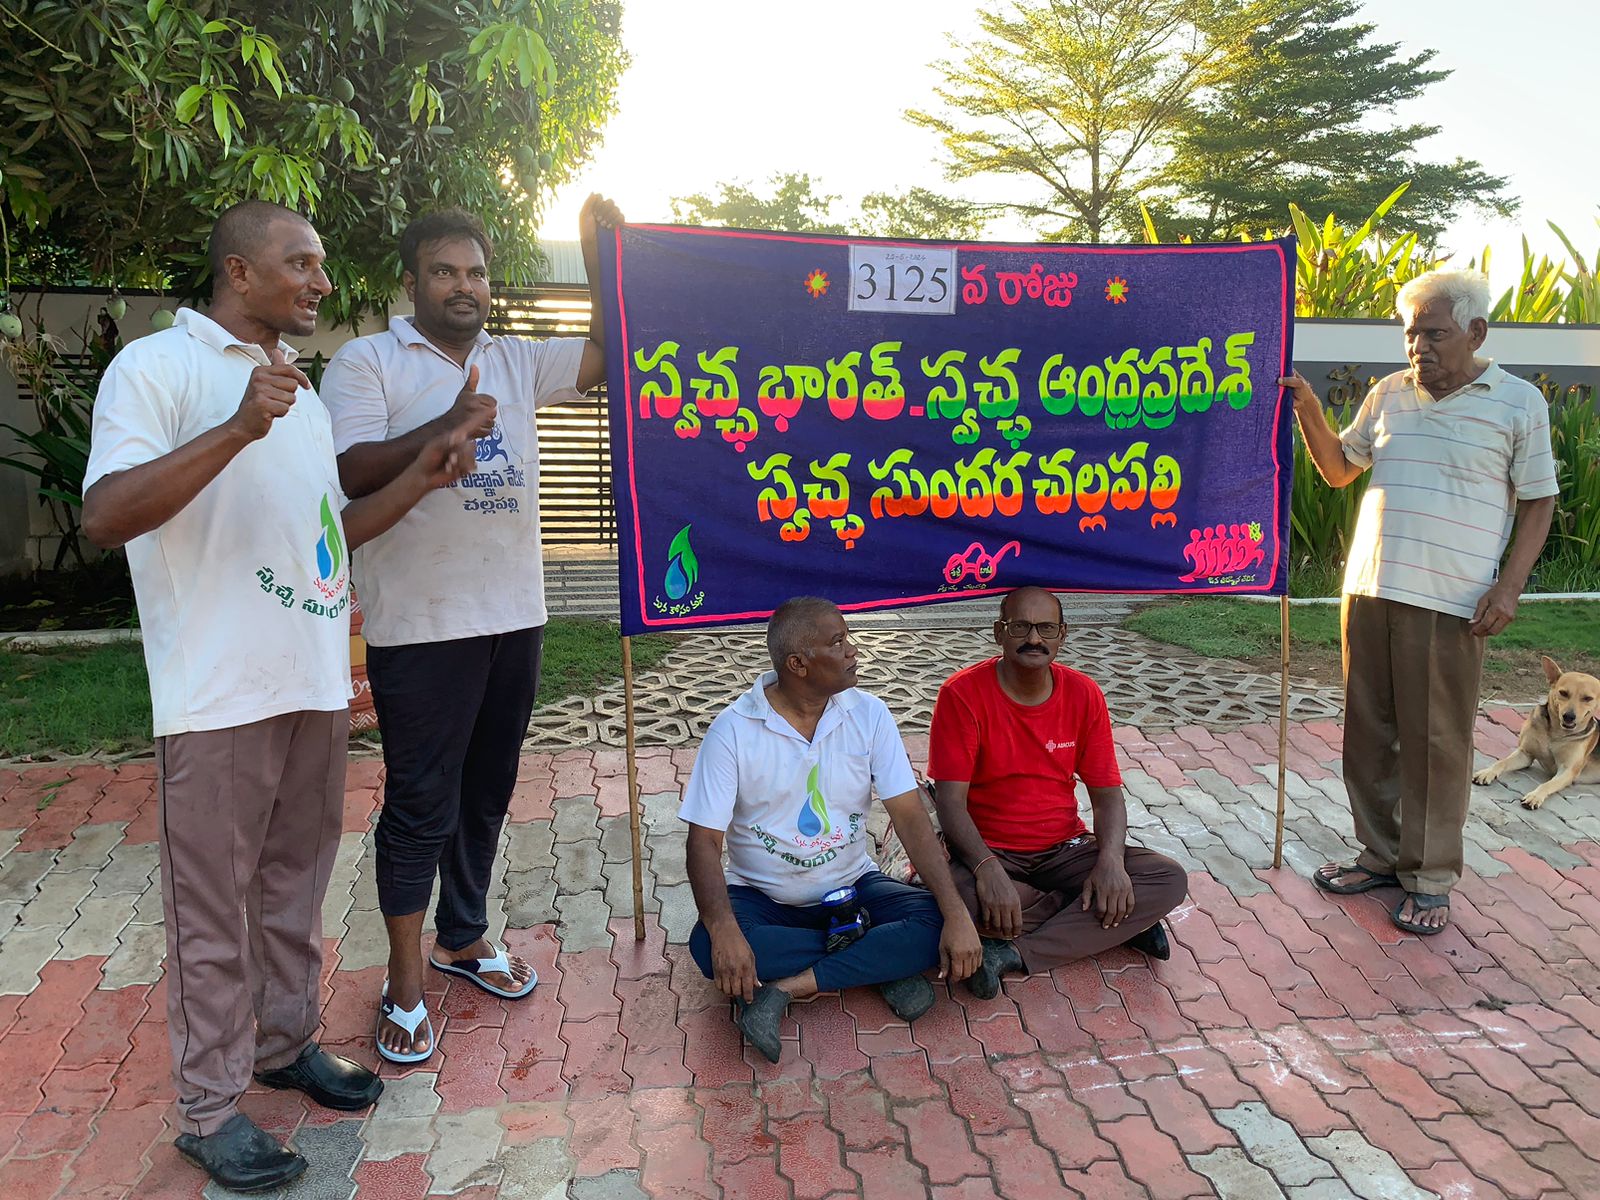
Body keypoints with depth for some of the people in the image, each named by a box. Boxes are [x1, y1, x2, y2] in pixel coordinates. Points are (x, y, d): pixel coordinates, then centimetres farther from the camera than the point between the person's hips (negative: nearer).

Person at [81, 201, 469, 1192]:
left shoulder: (301, 393, 18)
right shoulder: (157, 366, -6)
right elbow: (105, 516, -19)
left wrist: (421, 477, 7)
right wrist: (237, 430, -27)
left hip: (316, 684, 7)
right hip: (220, 694, -7)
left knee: (296, 884, 18)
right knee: (215, 905, 4)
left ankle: (287, 1042, 35)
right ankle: (211, 1108, 19)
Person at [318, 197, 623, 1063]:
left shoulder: (516, 364, 15)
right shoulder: (367, 361, -1)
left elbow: (607, 353, 8)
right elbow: (350, 472, -13)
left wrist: (598, 250, 0)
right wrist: (447, 428, -24)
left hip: (513, 616, 6)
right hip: (420, 627, -5)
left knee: (486, 794, 16)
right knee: (420, 804, 2)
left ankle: (464, 937, 34)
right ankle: (406, 982, 17)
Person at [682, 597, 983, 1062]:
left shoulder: (869, 715, -8)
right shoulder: (733, 729, -14)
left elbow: (910, 817, -11)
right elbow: (705, 841, -16)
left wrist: (957, 915, -22)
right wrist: (724, 930, -34)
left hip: (851, 888, 2)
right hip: (760, 896, -1)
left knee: (934, 923, -24)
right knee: (709, 946, -33)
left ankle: (785, 988, -21)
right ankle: (882, 963, -17)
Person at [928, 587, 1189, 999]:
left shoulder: (1084, 694, -1)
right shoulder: (963, 693, -14)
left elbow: (1107, 792, 0)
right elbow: (950, 799, -18)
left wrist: (1111, 860, -19)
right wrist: (986, 867, -34)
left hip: (1065, 849, 4)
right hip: (988, 852, -3)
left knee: (1170, 880, -15)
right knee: (963, 897, -37)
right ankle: (1119, 924, -13)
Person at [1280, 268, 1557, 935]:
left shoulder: (1518, 402, 0)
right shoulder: (1389, 394, 11)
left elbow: (1537, 502, 2)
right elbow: (1339, 469, 19)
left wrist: (1509, 587, -9)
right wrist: (1309, 412, 3)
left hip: (1448, 602, -4)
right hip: (1368, 588, 5)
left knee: (1436, 743, 1)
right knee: (1369, 732, 11)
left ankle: (1431, 880, 15)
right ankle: (1382, 855, 27)